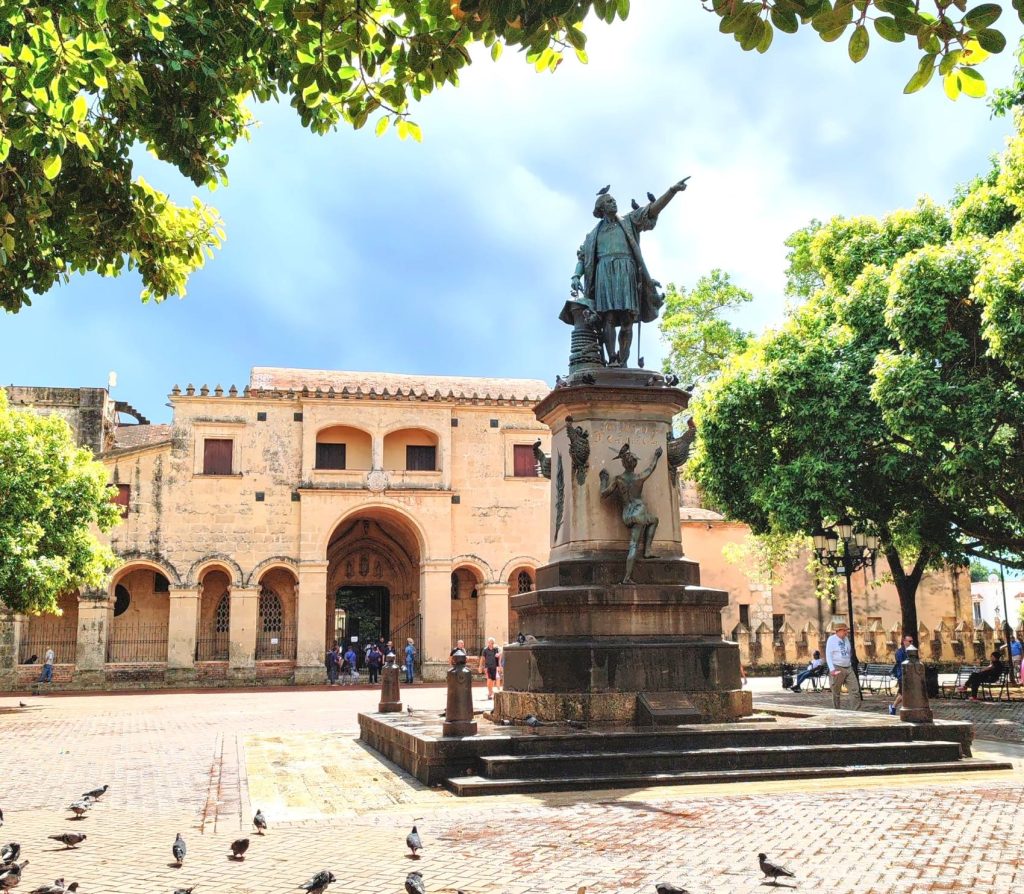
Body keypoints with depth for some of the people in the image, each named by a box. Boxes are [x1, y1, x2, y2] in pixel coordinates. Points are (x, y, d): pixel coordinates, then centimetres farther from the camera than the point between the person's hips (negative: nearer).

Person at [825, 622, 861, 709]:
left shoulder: (846, 639, 14)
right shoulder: (832, 639, -5)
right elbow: (828, 655, -10)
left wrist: (851, 664, 17)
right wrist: (832, 669, -18)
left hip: (848, 668, 6)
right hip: (837, 669, -6)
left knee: (855, 689, -5)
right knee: (836, 692, 3)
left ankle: (856, 710, -4)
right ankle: (836, 711, 11)